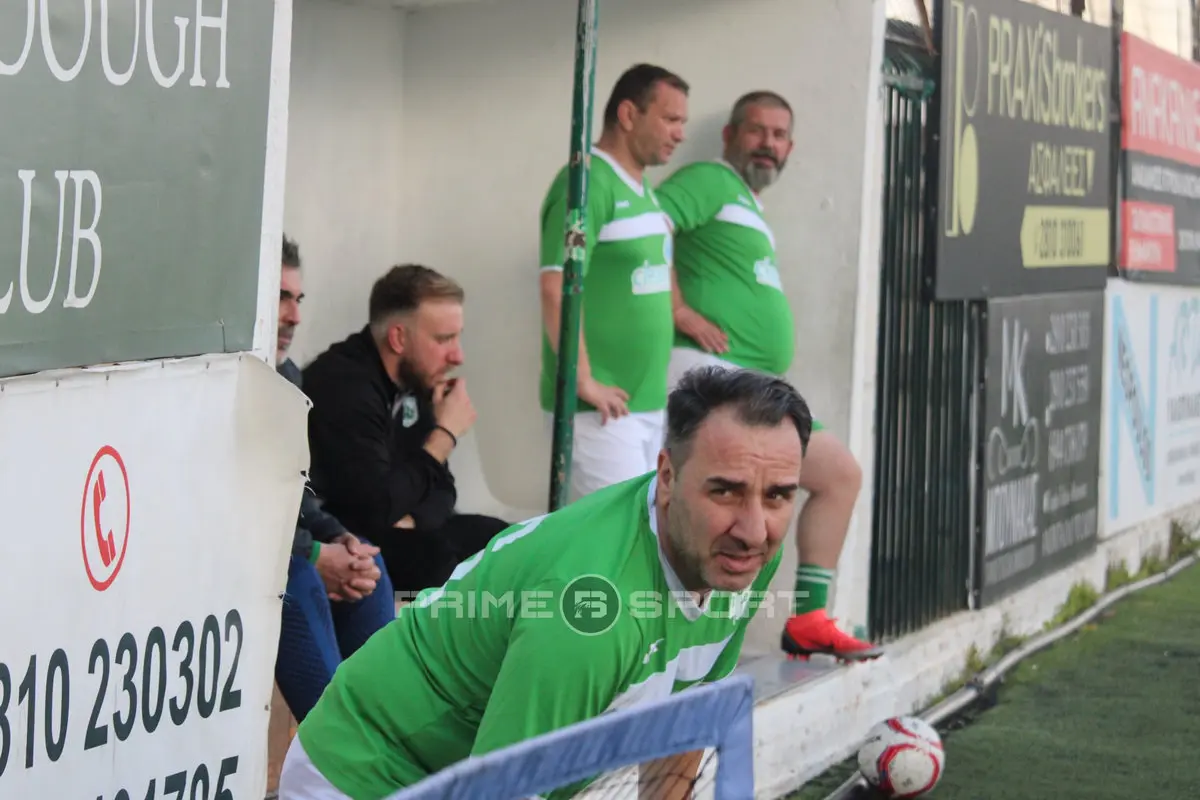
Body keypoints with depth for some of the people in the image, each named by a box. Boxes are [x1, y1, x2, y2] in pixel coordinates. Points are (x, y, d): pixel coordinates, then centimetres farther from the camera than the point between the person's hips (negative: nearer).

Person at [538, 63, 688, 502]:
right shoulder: (588, 183, -12)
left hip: (650, 404, 9)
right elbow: (556, 290, -20)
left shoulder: (643, 191, 15)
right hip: (602, 410, -9)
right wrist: (584, 382, -18)